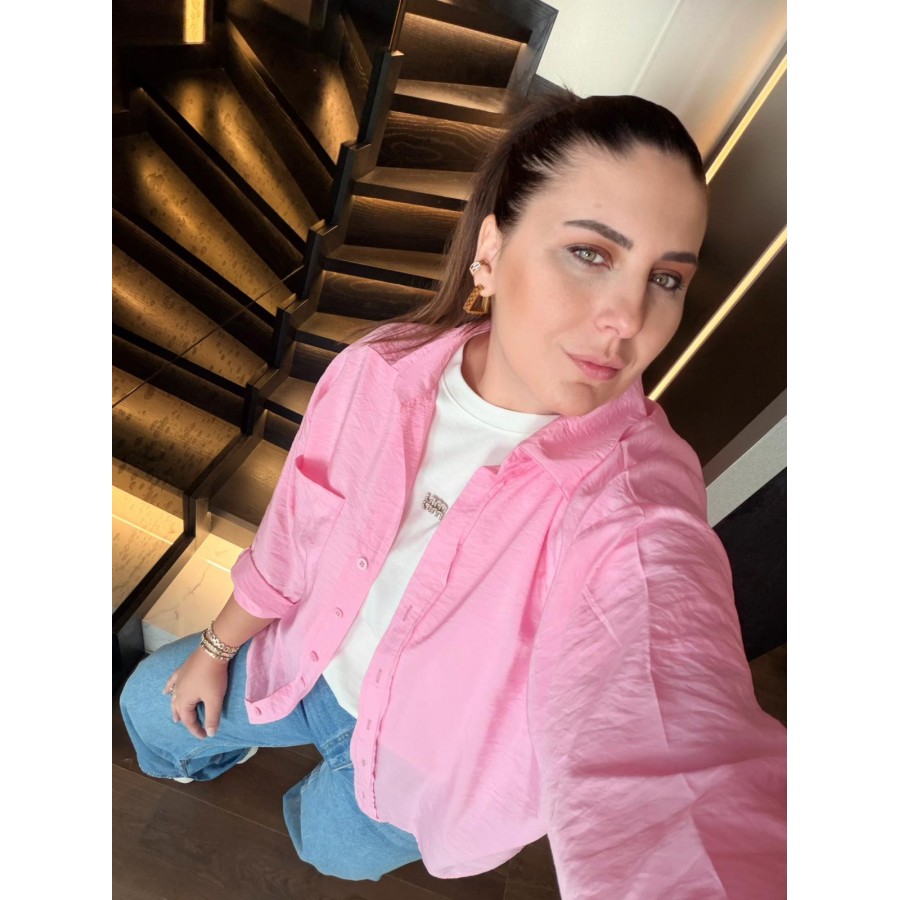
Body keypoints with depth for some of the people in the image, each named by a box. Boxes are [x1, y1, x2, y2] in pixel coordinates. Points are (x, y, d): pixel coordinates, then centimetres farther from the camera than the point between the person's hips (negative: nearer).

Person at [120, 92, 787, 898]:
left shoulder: (637, 510, -36)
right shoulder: (383, 369, -23)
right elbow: (296, 529, -8)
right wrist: (218, 647, 6)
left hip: (441, 741, -2)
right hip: (320, 661, 4)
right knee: (151, 702, 16)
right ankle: (213, 754, 54)